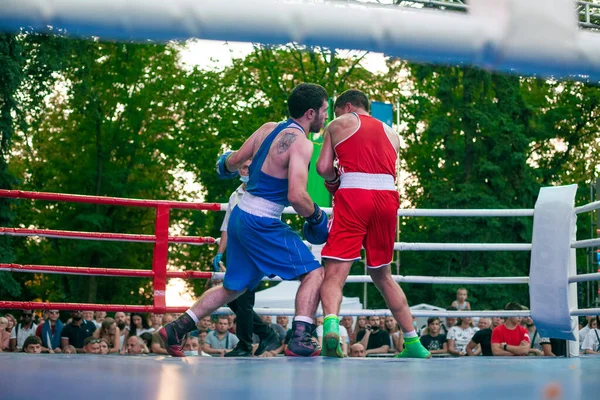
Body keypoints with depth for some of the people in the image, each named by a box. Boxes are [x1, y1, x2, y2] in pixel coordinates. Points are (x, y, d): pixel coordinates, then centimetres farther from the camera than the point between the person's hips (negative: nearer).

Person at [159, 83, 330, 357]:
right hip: (262, 223, -8)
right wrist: (317, 217, -6)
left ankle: (176, 330, 21)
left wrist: (225, 165, 40)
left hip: (240, 217, 8)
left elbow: (232, 162, 16)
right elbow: (296, 196, -25)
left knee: (233, 287, 21)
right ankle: (299, 339, -13)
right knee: (313, 272, -2)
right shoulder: (301, 143, -15)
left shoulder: (268, 128, 8)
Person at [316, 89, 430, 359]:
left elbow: (323, 168, 6)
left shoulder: (339, 124, 15)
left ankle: (331, 324, -38)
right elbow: (388, 172, 19)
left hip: (354, 195, -4)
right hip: (387, 196, 4)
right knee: (382, 275, 20)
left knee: (335, 273, -8)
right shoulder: (391, 133, 27)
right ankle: (414, 344, 20)